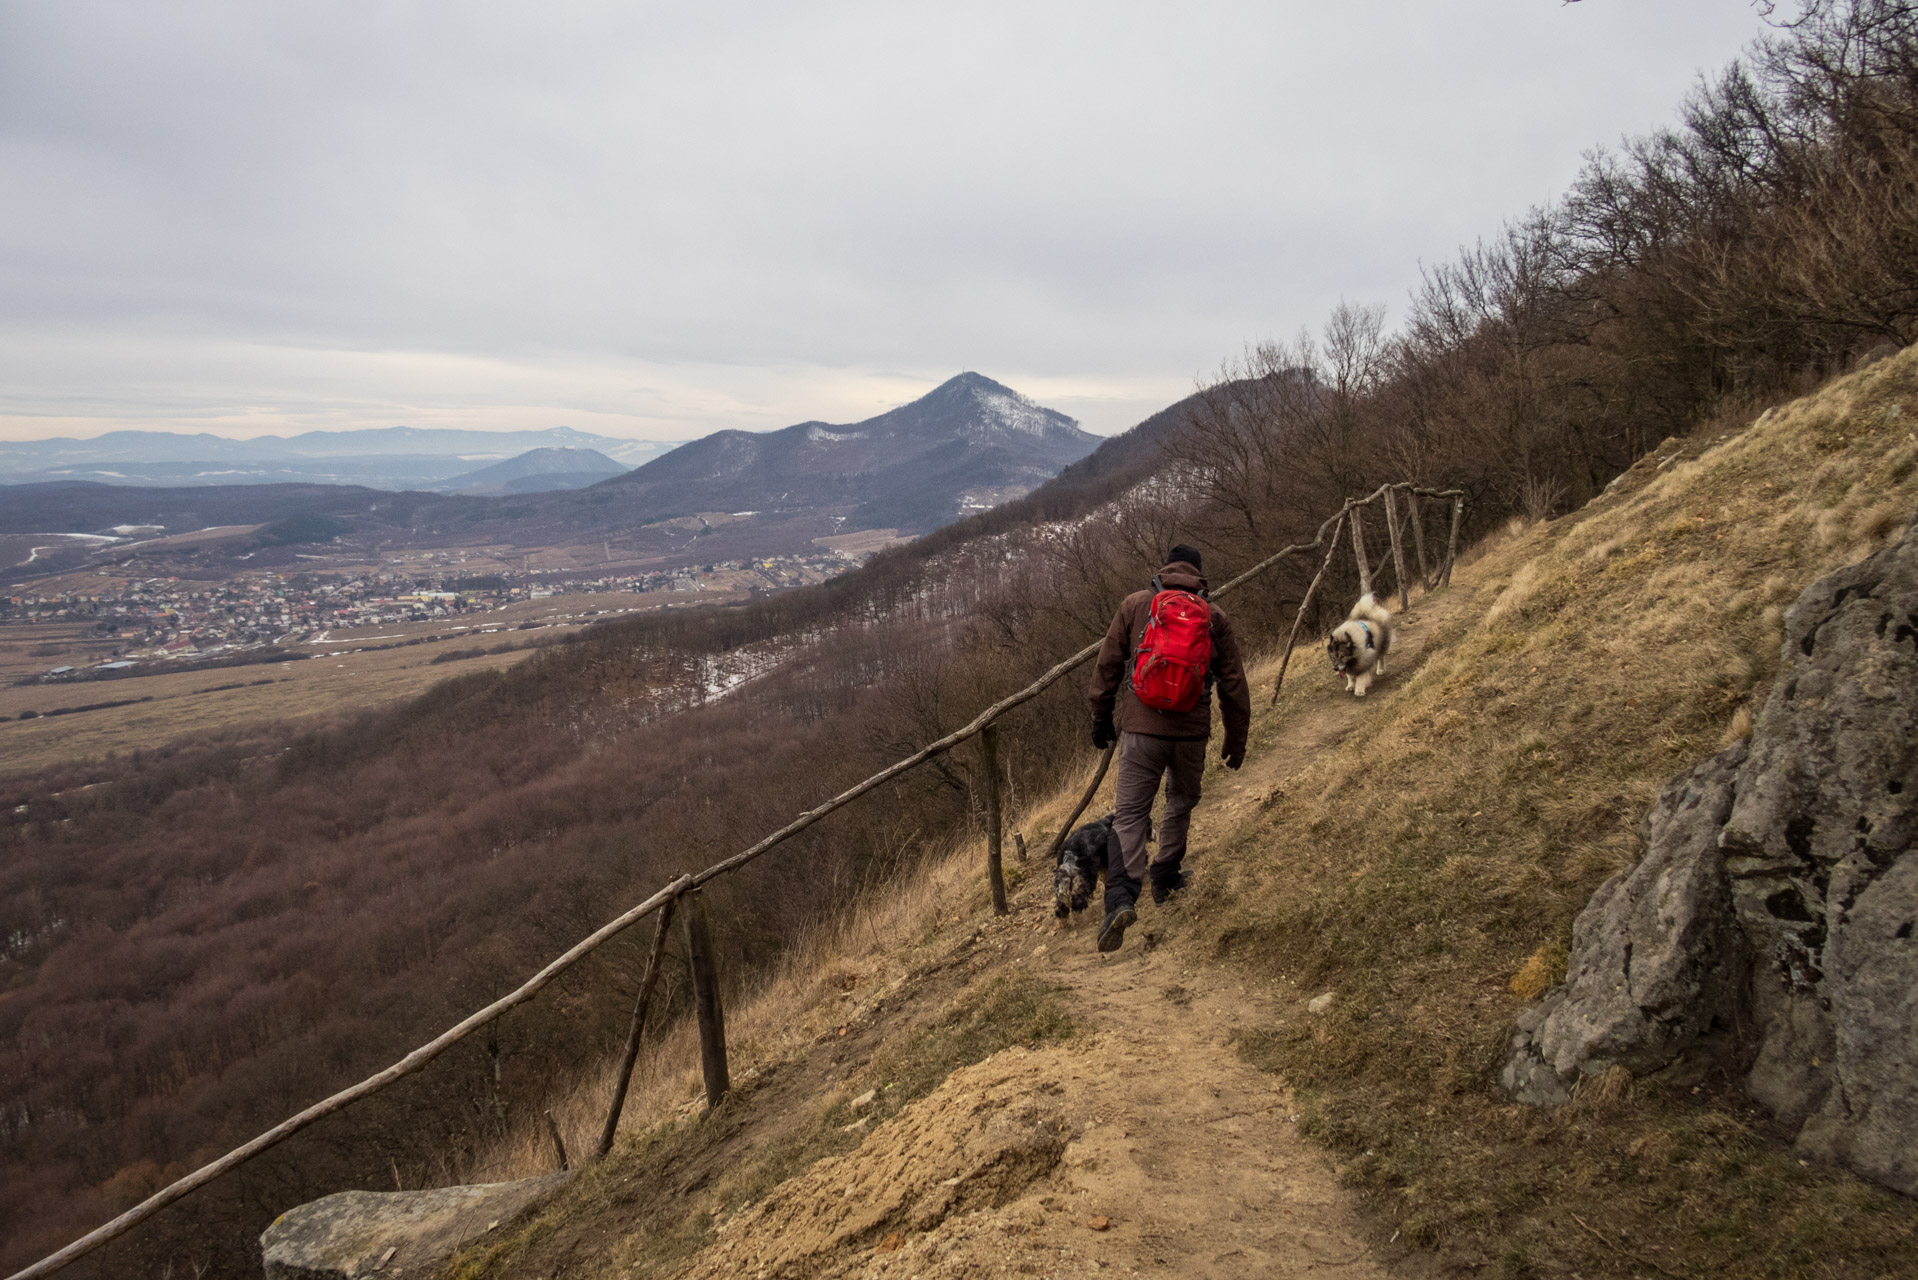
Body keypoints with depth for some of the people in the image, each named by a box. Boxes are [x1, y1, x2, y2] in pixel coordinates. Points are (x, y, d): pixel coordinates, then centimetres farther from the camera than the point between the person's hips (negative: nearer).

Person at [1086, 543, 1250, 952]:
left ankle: (1122, 895, -18)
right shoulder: (1214, 617, 6)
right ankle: (1165, 876, 31)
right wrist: (1237, 738, 18)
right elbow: (1233, 683, 8)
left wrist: (1101, 715, 15)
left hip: (1140, 726, -1)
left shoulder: (1134, 605, 4)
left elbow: (1108, 664, 4)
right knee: (1181, 801, 25)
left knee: (1130, 813, -1)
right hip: (1191, 731, 1)